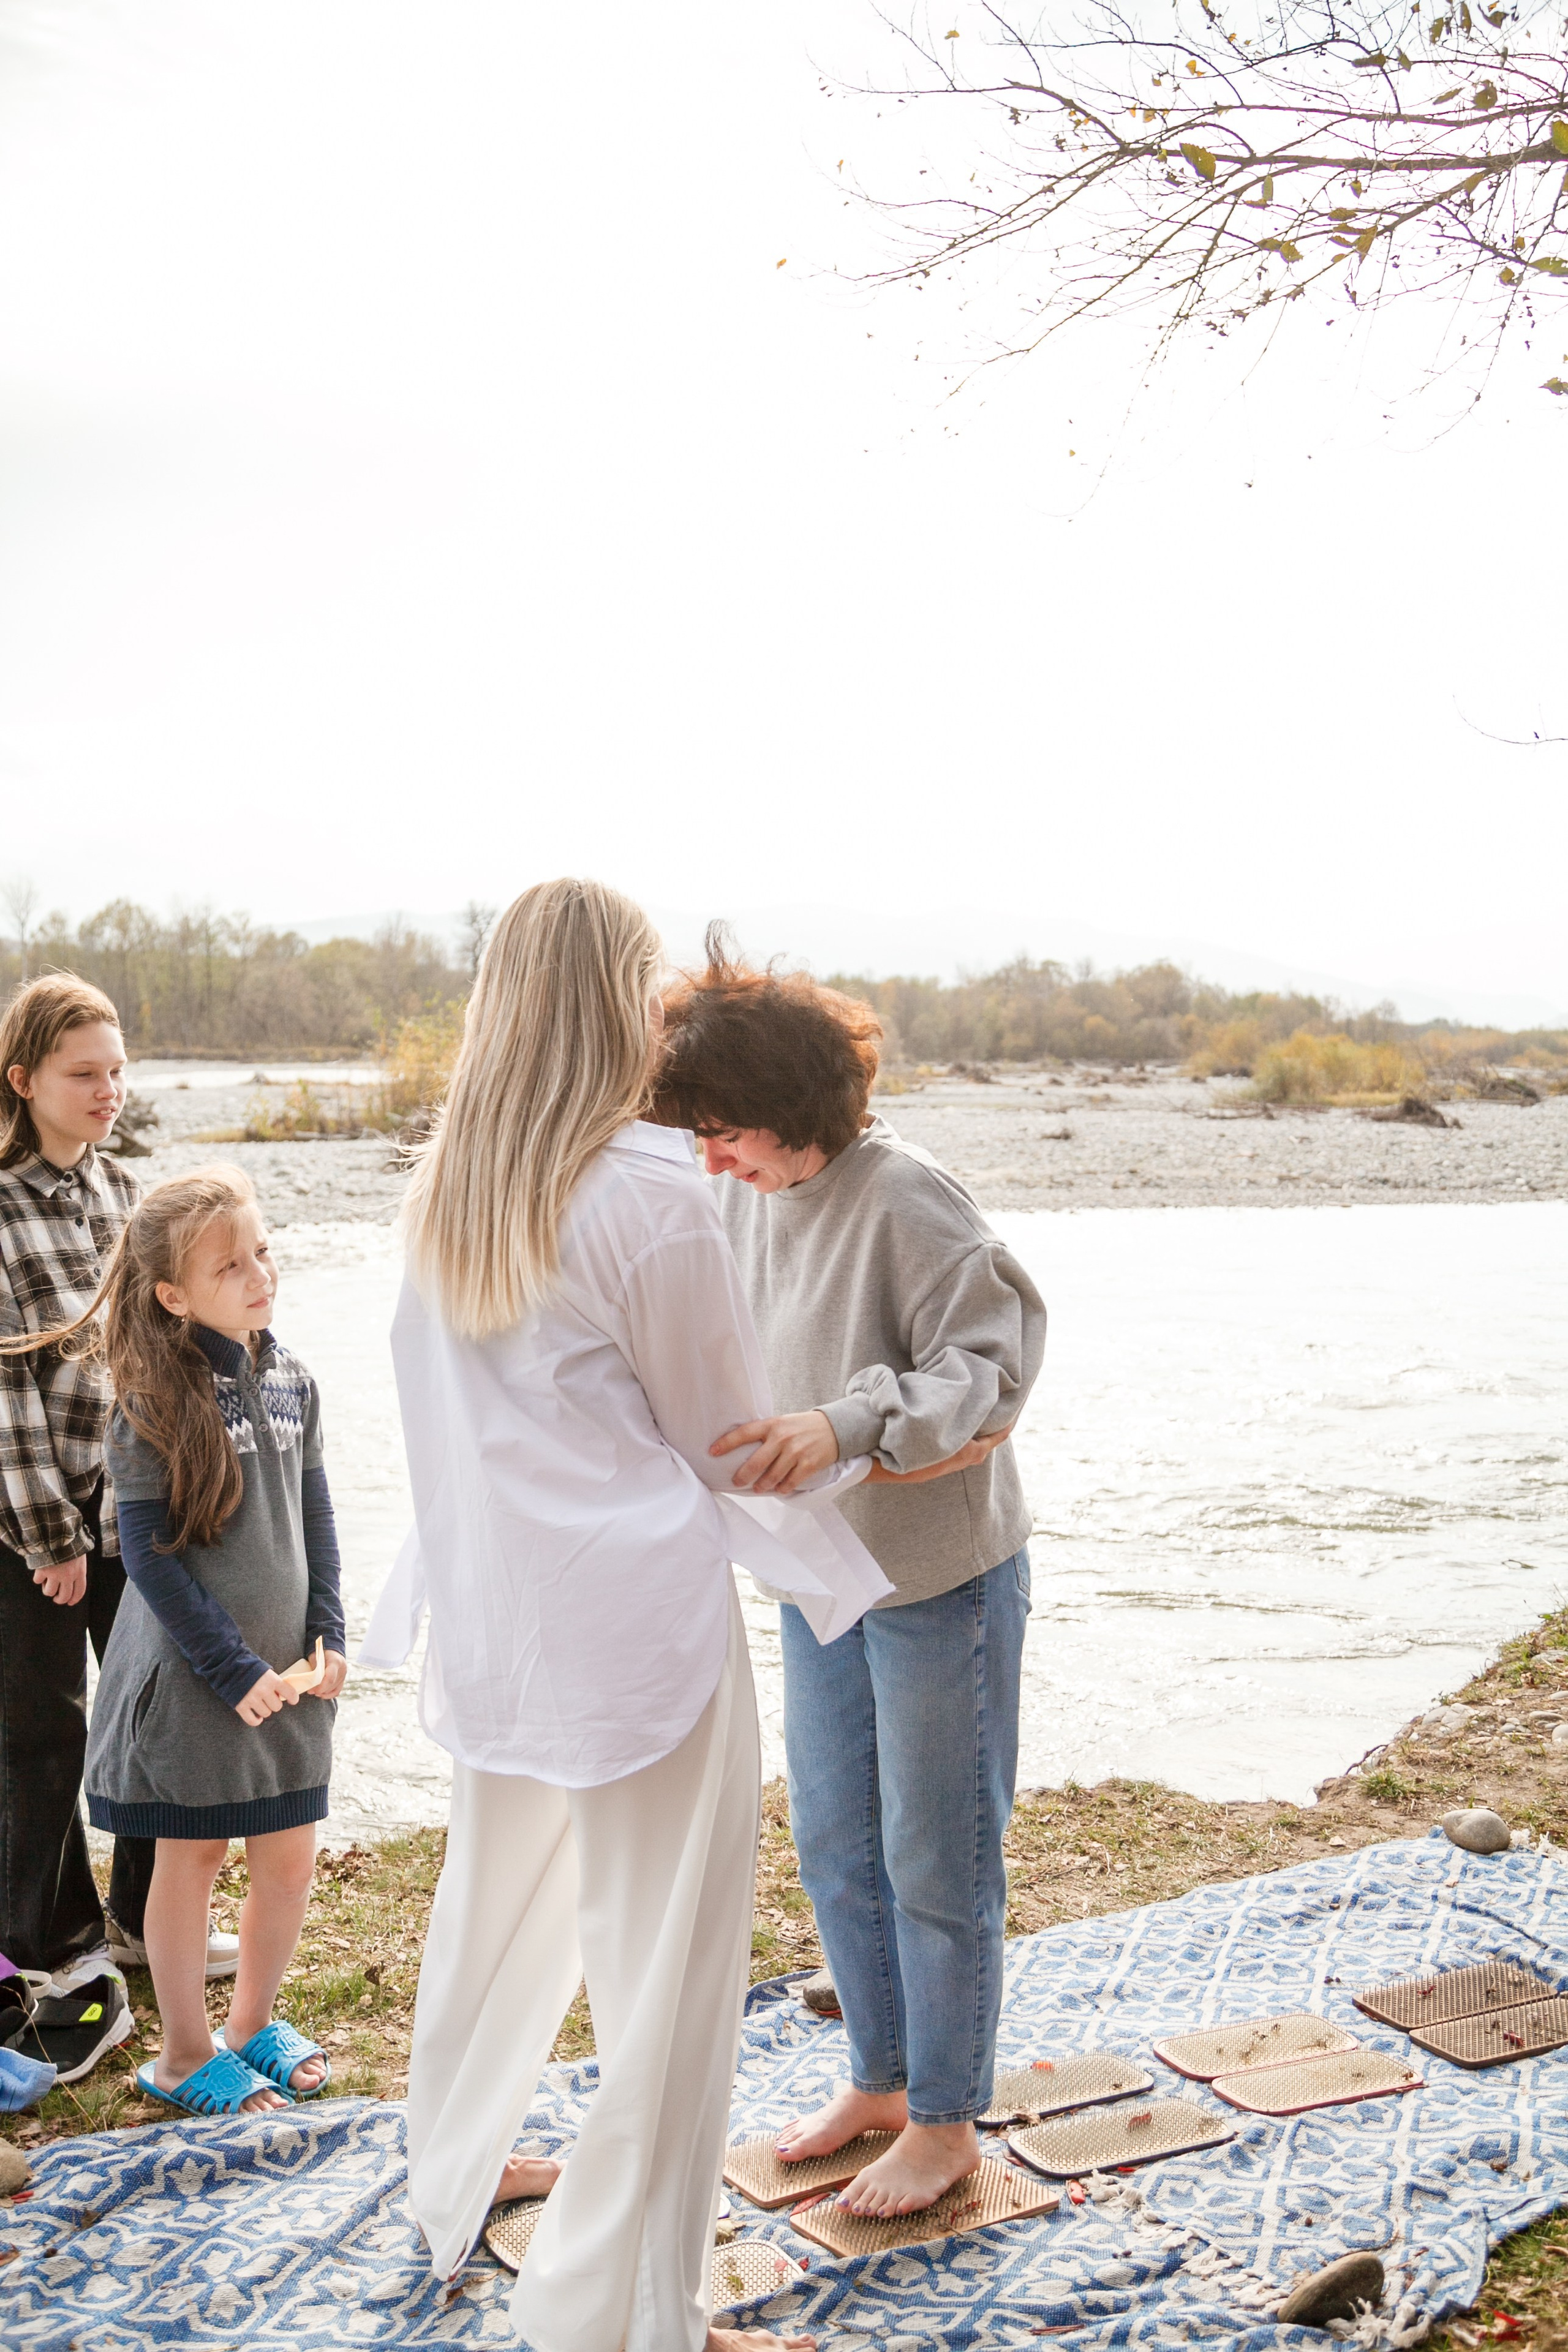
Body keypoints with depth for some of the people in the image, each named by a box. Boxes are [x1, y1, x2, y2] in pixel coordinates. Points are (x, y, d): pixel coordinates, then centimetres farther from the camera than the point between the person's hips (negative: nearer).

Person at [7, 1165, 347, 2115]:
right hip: (190, 1679, -5)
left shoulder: (290, 1380, 1)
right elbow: (152, 1555, -15)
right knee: (193, 1858, 10)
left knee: (291, 1858, 13)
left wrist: (329, 1639, 1)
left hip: (288, 1671, 5)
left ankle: (253, 2020, 36)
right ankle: (185, 2054, 29)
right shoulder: (156, 1402, -16)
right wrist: (235, 1672, -16)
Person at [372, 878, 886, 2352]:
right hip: (635, 1617, -8)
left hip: (487, 1610, 8)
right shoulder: (652, 1195, -17)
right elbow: (727, 1440, -6)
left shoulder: (440, 1184, 2)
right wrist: (841, 1547, 8)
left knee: (498, 1899, 26)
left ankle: (453, 2178, 46)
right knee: (666, 1955, 6)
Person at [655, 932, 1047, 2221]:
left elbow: (996, 1359, -26)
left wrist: (847, 1423, -39)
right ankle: (880, 2078, 39)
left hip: (941, 1574, -7)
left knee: (935, 1862, 7)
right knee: (835, 1842, 18)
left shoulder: (906, 1199, -23)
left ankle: (945, 2122, 27)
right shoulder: (746, 1194, -1)